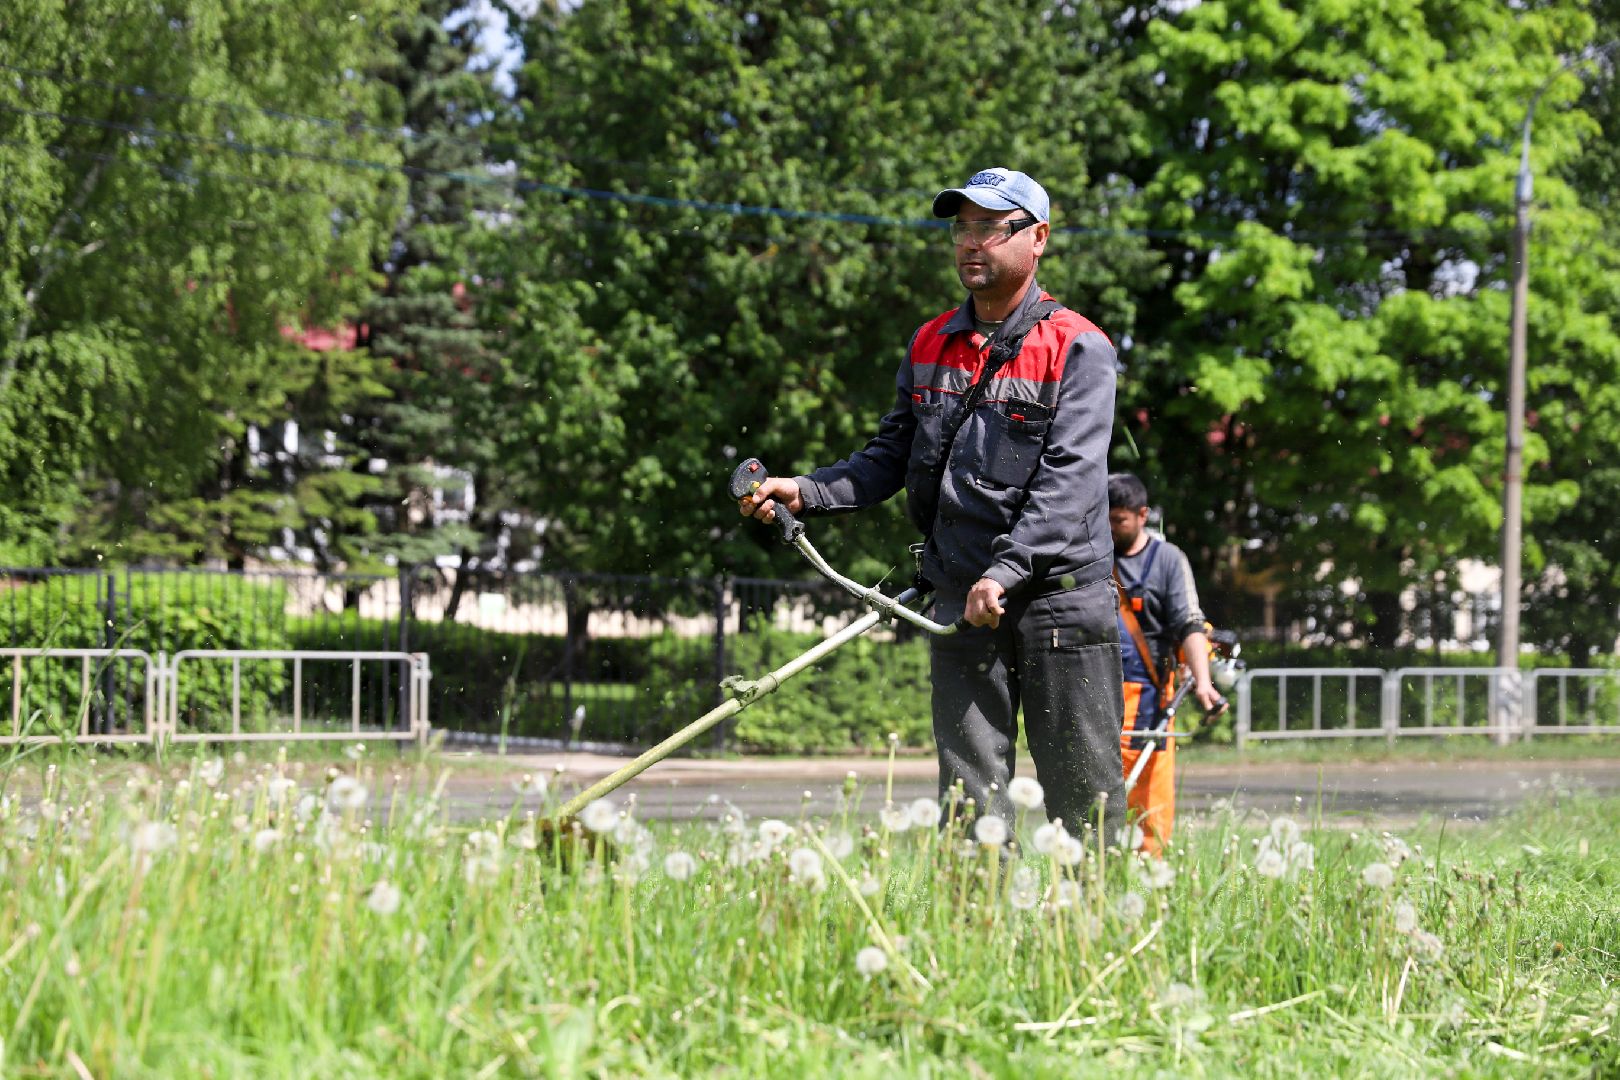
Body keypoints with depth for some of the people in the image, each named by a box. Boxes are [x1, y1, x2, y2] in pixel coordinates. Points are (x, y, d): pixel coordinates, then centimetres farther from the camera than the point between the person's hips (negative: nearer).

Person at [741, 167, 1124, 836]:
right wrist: (805, 492, 0)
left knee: (1085, 798, -2)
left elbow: (1070, 477, -14)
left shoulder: (1078, 348, -4)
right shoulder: (929, 347, 14)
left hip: (1061, 595, -4)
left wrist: (1006, 570, -24)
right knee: (969, 796, 2)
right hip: (961, 600, 5)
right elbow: (891, 456, 17)